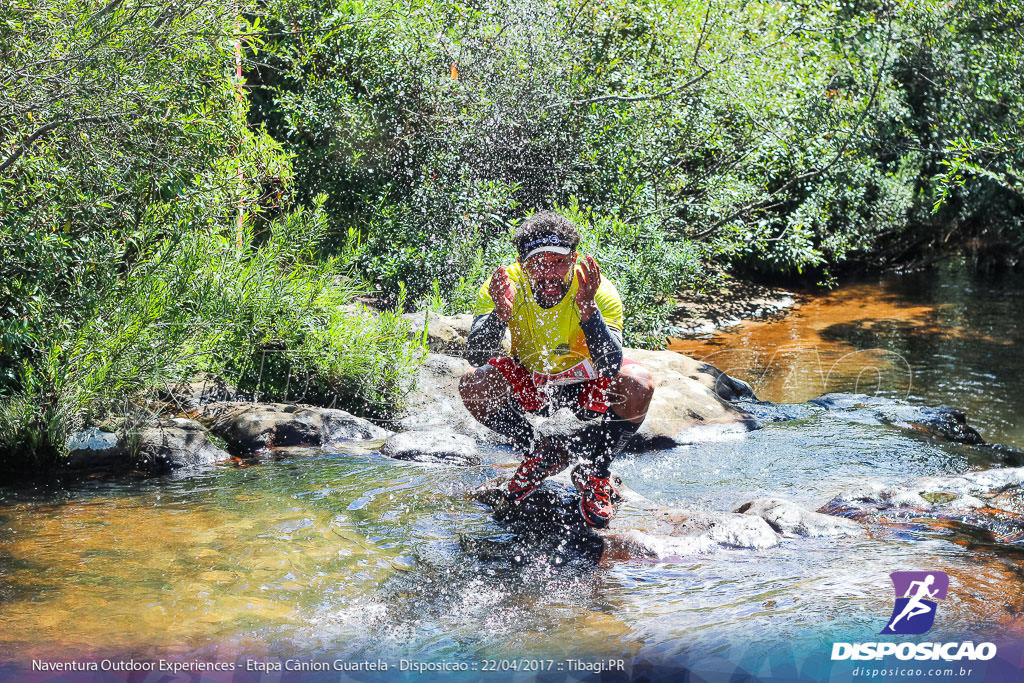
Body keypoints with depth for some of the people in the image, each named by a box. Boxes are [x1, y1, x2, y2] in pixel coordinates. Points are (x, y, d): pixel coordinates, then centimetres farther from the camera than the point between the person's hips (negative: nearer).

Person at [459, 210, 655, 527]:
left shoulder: (600, 292, -27)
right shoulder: (504, 286, -22)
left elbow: (610, 367, -38)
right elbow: (476, 357, -31)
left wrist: (588, 309, -52)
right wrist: (501, 313, -49)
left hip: (587, 389, -1)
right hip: (530, 387, 1)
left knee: (636, 386, -32)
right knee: (474, 385, -26)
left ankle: (593, 472, -4)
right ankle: (541, 454, 1)